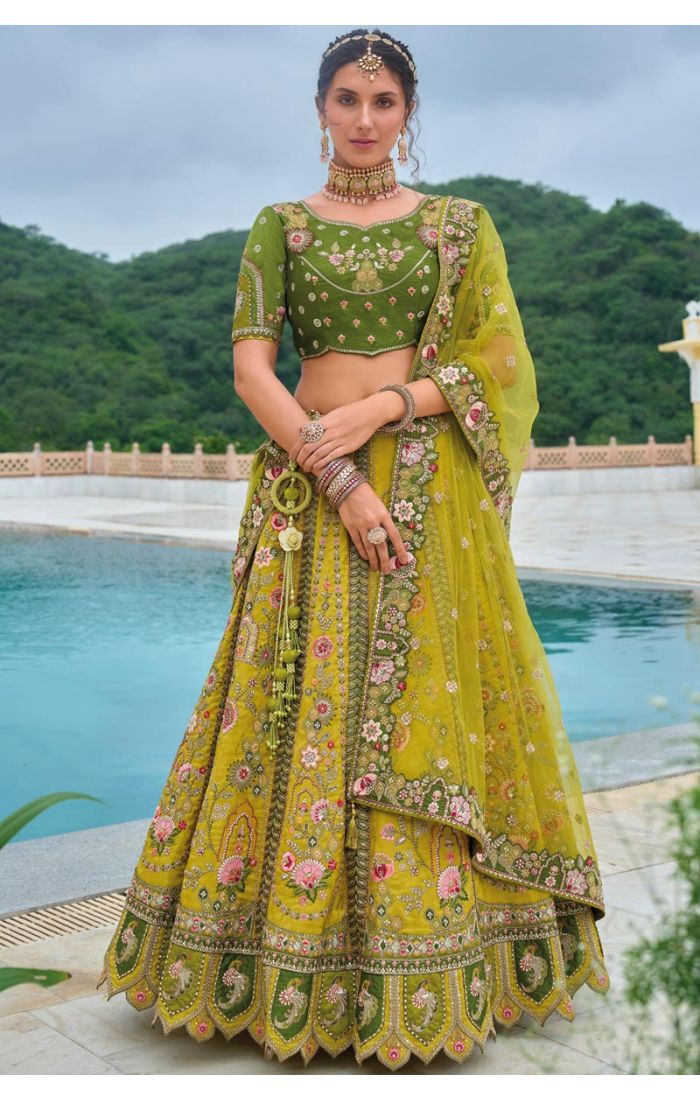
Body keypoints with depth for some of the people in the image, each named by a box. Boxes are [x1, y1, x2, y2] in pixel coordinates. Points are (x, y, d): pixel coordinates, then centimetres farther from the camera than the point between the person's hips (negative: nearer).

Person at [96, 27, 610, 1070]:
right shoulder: (280, 226, 8)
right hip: (309, 480, 0)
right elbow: (250, 367, -3)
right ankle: (293, 950, 13)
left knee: (432, 694, -1)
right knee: (306, 702, -1)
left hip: (430, 483, 0)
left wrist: (385, 403, -12)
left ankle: (438, 961, 13)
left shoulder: (462, 223, 9)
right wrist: (340, 479, -14)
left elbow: (499, 361, 2)